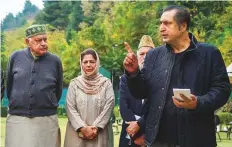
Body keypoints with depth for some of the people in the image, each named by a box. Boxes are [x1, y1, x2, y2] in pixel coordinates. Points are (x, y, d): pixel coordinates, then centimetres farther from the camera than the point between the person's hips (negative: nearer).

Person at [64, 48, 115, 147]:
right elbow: (70, 108, -1)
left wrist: (96, 127, -13)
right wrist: (83, 128, -13)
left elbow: (109, 106, -3)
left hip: (100, 133, 0)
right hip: (77, 133, 0)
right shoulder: (74, 83, 6)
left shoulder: (106, 83, 6)